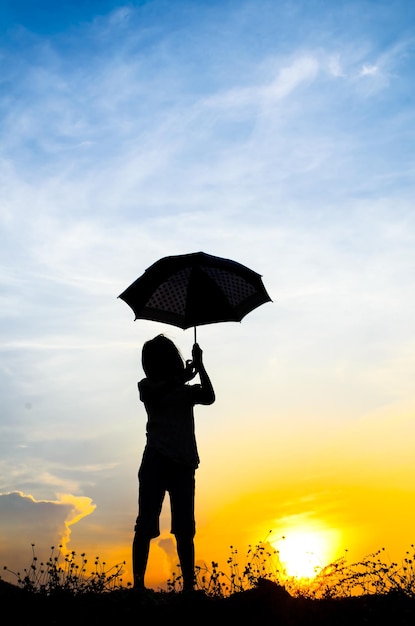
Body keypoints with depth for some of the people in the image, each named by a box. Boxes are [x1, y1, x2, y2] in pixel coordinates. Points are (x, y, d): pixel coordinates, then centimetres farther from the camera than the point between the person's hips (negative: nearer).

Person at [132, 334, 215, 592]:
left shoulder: (187, 390, 18)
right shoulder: (148, 386, 12)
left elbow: (209, 397, -2)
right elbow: (155, 394, -13)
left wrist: (200, 366, -10)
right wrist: (181, 377, -15)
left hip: (184, 464, 2)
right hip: (156, 462, -2)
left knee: (185, 530, 2)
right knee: (146, 525, -5)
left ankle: (189, 585, 5)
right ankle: (139, 583, -3)